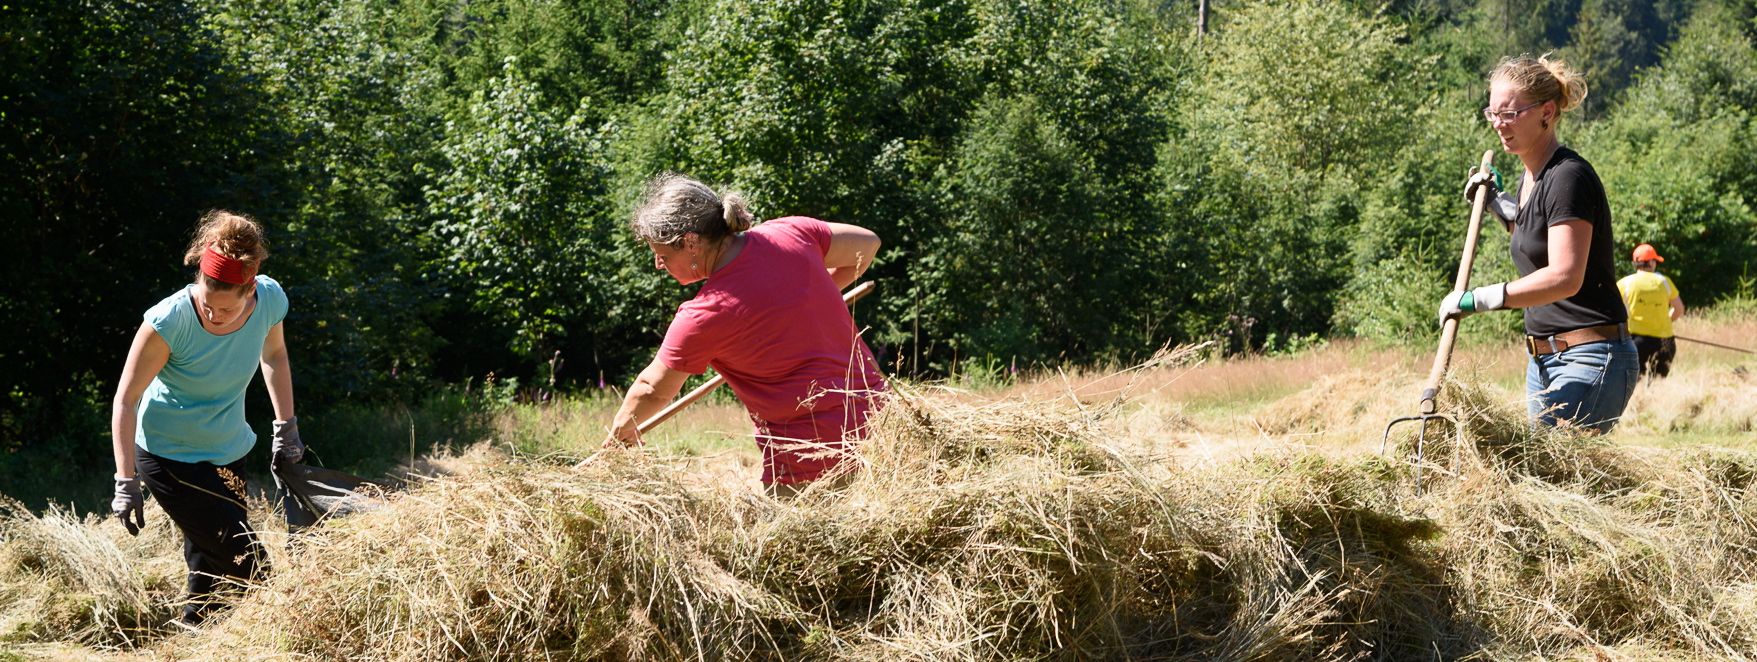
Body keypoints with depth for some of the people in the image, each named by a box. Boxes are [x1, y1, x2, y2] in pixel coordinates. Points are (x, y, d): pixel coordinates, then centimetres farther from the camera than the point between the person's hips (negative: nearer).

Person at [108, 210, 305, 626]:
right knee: (249, 565, -10)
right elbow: (126, 400, -21)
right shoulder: (168, 322, -30)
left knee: (212, 563, 16)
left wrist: (286, 427, 10)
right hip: (169, 457, -5)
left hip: (229, 452, 5)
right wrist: (126, 482, -23)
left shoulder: (270, 300, -16)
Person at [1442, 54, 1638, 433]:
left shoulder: (1568, 177, -16)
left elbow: (1565, 277, -27)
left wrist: (1480, 298, -32)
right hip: (1544, 359, 10)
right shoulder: (1531, 178, 13)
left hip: (1590, 359, -10)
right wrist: (1497, 203, 20)